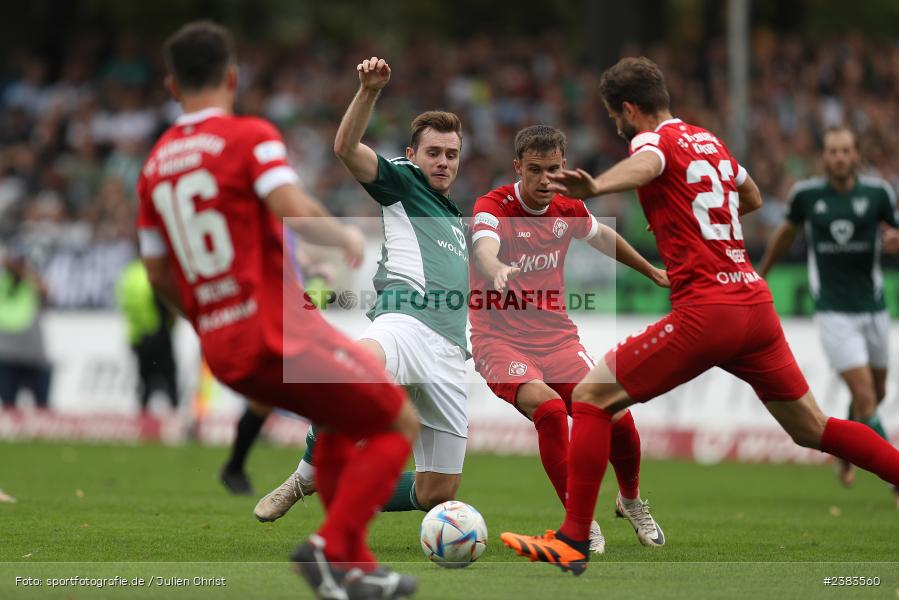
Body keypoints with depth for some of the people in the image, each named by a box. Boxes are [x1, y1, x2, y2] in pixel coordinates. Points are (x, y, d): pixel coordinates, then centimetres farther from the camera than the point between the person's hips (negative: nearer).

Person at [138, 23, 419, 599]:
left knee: (342, 420, 27)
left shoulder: (156, 165, 12)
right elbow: (294, 210, -24)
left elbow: (158, 272, 16)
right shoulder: (251, 136, -8)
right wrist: (347, 235, -4)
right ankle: (333, 548, -9)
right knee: (399, 423, 4)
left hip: (221, 350, 8)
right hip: (278, 330, -8)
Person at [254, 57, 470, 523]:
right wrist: (369, 90, -19)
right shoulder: (403, 181, 13)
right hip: (405, 322, -7)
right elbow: (346, 148, -7)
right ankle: (308, 475, -28)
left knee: (436, 494, -1)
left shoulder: (456, 219, 34)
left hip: (449, 352, 7)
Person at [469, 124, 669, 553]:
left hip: (556, 336, 5)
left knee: (617, 418, -10)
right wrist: (496, 268, -60)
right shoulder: (493, 207, -14)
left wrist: (650, 271, 37)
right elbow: (484, 247, -37)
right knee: (549, 407, -32)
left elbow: (603, 237, 26)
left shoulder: (568, 208, 3)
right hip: (500, 338, -5)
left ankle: (631, 500, 22)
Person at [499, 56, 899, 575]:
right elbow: (753, 198, 39)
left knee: (591, 396, 0)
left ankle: (573, 542, -6)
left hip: (705, 312, -8)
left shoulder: (655, 139, -3)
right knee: (812, 428, 20)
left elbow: (644, 166, -30)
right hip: (757, 304, 8)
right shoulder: (711, 142, 19)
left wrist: (595, 187, -51)